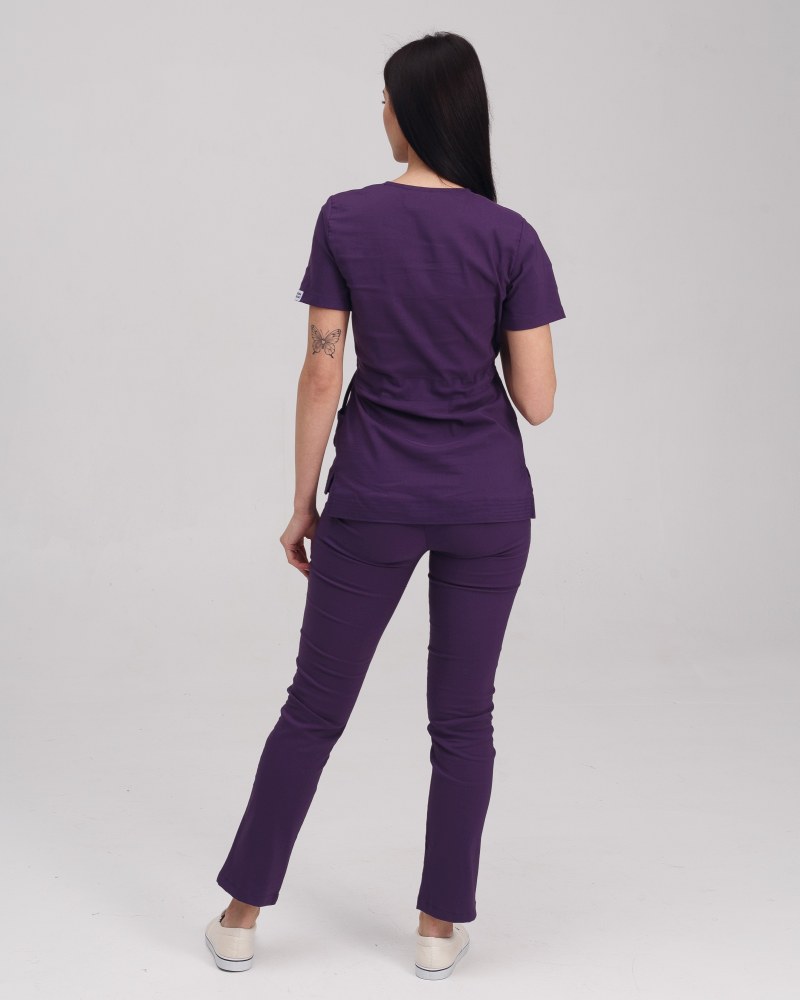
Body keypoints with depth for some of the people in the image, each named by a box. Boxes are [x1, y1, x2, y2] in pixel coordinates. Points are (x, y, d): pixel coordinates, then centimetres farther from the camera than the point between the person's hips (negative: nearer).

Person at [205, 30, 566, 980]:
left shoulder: (345, 220, -7)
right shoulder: (510, 236, -7)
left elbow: (321, 377, -6)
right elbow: (535, 400, -8)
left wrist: (303, 504, 3)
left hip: (374, 500, 0)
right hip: (487, 503, 0)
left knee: (316, 705, 12)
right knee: (462, 716, 12)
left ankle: (241, 916, 20)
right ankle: (441, 927, 20)